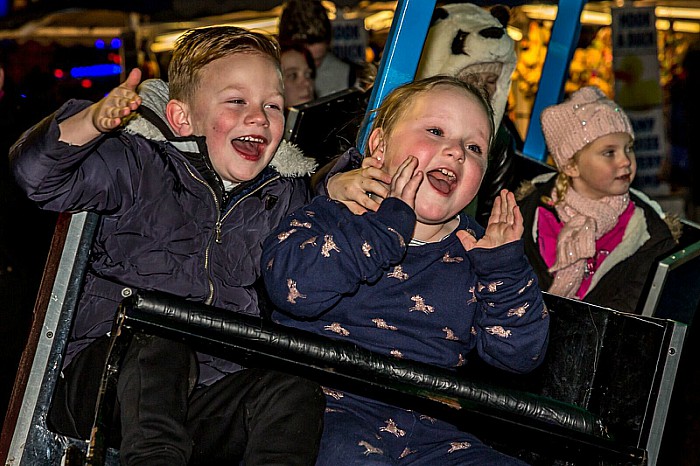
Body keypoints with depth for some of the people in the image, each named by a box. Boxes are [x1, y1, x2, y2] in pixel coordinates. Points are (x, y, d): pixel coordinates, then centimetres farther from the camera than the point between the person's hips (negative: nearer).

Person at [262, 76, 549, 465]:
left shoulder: (474, 251, 15)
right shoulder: (333, 216, 5)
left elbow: (520, 356, 9)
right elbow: (293, 285, -17)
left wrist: (506, 268, -3)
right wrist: (389, 223, -11)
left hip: (428, 433, 5)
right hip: (330, 408, -4)